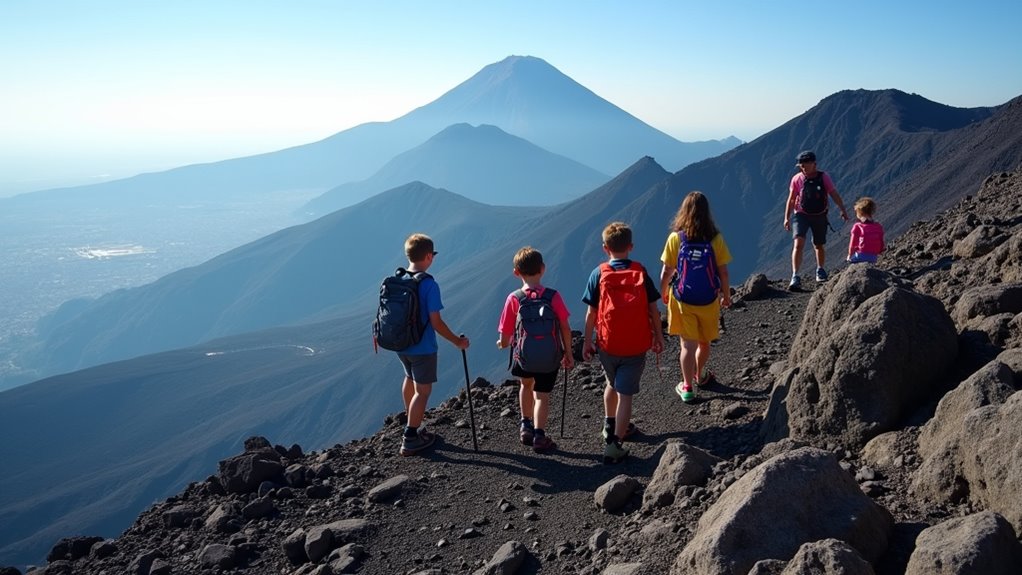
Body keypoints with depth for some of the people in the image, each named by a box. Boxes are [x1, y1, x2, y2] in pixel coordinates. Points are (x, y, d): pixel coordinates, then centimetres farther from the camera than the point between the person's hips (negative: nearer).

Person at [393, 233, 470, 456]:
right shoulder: (429, 285, -21)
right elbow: (436, 323, -20)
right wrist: (457, 341, -9)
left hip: (401, 344, 7)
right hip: (422, 347, -7)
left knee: (410, 379, 27)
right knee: (423, 390, 5)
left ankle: (412, 427, 40)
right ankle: (410, 440, 9)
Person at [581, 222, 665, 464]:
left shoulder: (599, 274, -5)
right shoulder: (641, 273, -4)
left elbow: (591, 312, -4)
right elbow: (652, 308, -1)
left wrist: (587, 341, 5)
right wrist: (658, 336, 11)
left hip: (607, 344, 2)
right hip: (636, 345, -1)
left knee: (612, 384, 25)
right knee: (625, 394, 2)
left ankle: (611, 426, 43)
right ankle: (614, 445, -2)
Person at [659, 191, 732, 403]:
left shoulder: (675, 238, -12)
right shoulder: (715, 239, -11)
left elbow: (666, 272, -8)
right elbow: (723, 272, -6)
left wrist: (664, 293, 9)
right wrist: (726, 296, 9)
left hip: (682, 299, -1)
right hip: (709, 300, 1)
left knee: (688, 344, 7)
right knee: (704, 342, 22)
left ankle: (687, 387, 8)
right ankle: (700, 376, 42)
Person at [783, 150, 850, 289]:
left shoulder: (824, 177, -4)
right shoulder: (797, 179, -4)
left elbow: (834, 194, -1)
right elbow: (791, 199, 1)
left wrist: (843, 210, -5)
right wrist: (787, 218, -1)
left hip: (820, 216, 1)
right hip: (801, 215, -1)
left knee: (819, 246, 14)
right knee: (798, 244, -19)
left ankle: (820, 270, 42)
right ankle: (795, 277, -23)